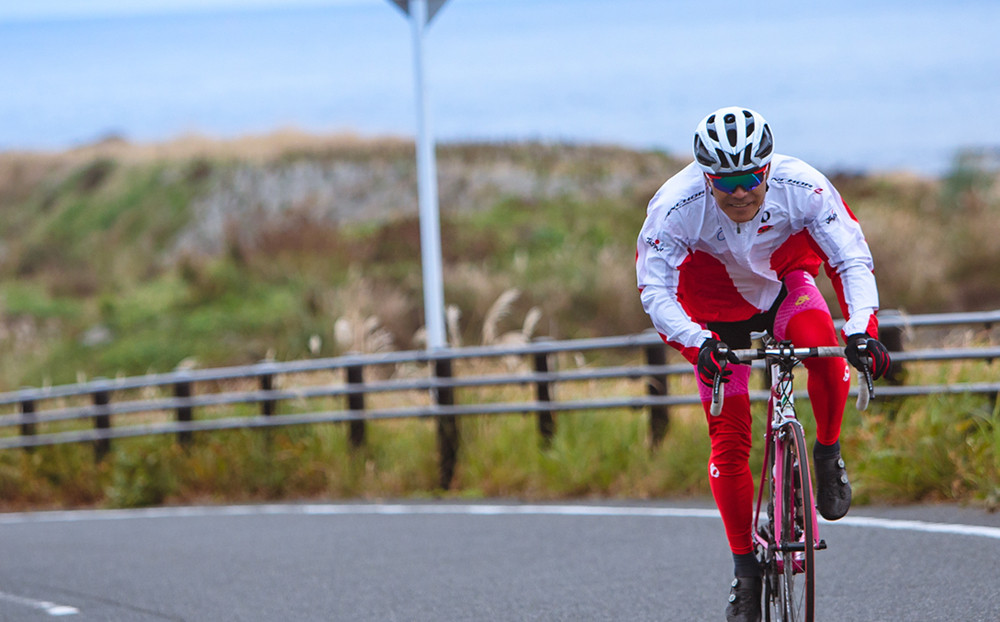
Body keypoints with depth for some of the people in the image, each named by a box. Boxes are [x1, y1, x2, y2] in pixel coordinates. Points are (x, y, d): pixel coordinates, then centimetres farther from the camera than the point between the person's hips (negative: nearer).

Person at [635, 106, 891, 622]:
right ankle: (745, 569, 4)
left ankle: (829, 454, -10)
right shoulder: (676, 206, -31)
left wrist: (861, 329, -48)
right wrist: (697, 343, -50)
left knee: (823, 346, -35)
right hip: (717, 309, 0)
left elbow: (854, 261, -30)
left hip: (785, 283, 0)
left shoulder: (802, 188, -30)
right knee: (729, 439, -8)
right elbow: (655, 291, -32)